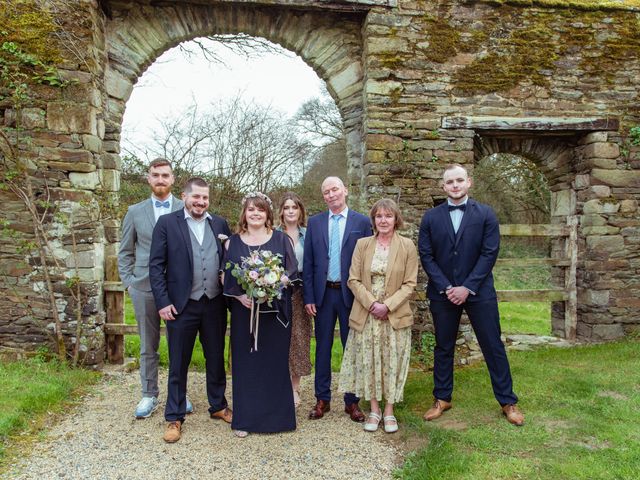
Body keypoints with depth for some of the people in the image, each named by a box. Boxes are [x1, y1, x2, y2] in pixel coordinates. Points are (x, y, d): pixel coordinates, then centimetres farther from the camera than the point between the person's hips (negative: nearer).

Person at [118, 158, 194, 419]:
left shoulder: (186, 209, 1)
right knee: (148, 346, 11)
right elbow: (125, 252, 11)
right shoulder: (135, 212, 6)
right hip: (144, 288, 1)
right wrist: (128, 283, 3)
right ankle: (149, 395, 25)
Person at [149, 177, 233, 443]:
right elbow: (156, 266, -4)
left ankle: (218, 406, 35)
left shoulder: (220, 224, 6)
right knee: (178, 365, 8)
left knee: (216, 359, 16)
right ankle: (174, 417, 23)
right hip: (182, 306, -3)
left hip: (215, 304, 3)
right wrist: (163, 302, -10)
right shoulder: (167, 223, -3)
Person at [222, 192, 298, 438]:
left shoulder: (281, 239, 3)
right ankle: (244, 418, 17)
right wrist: (240, 296, -13)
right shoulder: (233, 242, 6)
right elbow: (225, 276, 5)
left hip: (275, 311, -1)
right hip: (244, 310, 1)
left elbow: (292, 273, 1)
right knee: (245, 362, 5)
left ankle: (276, 415, 20)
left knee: (274, 361, 6)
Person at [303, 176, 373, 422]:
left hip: (350, 293, -2)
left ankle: (352, 401, 21)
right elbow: (308, 262, 4)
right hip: (323, 293, 2)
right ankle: (322, 399, 23)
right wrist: (308, 297, -1)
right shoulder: (314, 222, 5)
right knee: (322, 347, 10)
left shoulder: (361, 222, -1)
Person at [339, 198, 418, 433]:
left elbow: (410, 283, -4)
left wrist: (387, 306, -14)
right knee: (368, 361, 7)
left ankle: (389, 411, 21)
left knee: (392, 362, 6)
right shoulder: (362, 244, 3)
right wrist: (371, 303, -12)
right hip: (366, 314, 2)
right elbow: (353, 279, 0)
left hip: (395, 315, -1)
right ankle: (374, 409, 22)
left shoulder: (407, 246, -2)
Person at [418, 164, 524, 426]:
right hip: (442, 293, 2)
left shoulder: (485, 214, -1)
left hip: (479, 291, -1)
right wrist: (446, 287, -10)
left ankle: (507, 401, 19)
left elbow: (489, 253, -6)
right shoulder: (431, 217, 3)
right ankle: (442, 399, 25)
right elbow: (426, 256, 0)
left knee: (493, 346, 5)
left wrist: (467, 287, -13)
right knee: (443, 347, 11)